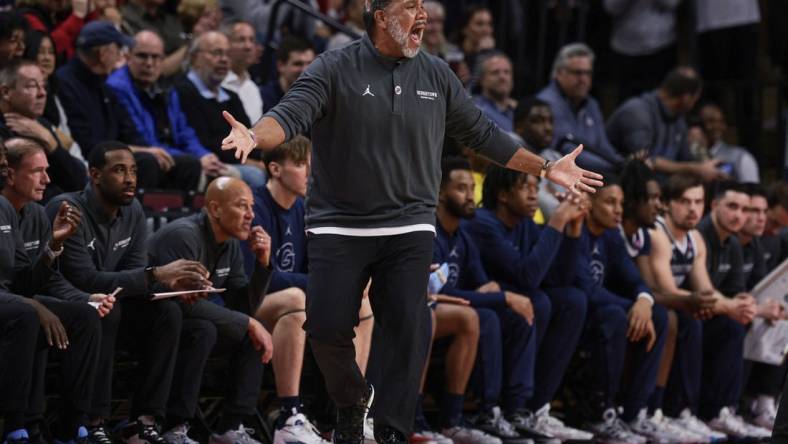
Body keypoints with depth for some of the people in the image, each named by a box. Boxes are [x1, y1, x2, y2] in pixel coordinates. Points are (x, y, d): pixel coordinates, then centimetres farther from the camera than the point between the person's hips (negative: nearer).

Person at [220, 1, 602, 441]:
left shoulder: (437, 75, 6)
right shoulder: (335, 69, -5)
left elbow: (482, 133, 15)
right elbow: (292, 114, -18)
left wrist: (546, 169, 16)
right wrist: (253, 136, -40)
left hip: (409, 229, 2)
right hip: (339, 228, -2)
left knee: (407, 332, -8)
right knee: (327, 327, -5)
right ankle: (352, 401, 24)